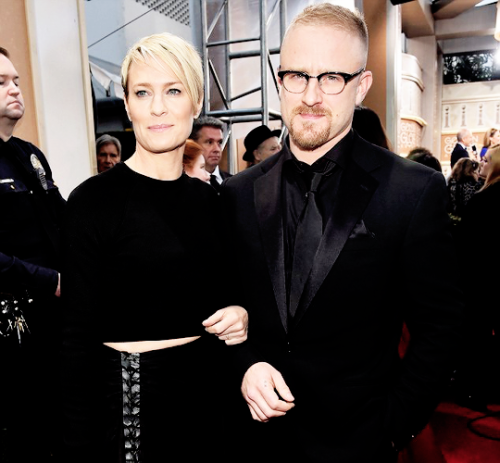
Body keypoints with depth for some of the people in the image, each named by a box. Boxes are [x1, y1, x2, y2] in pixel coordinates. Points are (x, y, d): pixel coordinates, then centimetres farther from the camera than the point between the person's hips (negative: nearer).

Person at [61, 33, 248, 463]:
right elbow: (77, 339, -11)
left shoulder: (209, 198, 3)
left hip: (211, 389, 5)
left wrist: (240, 315, -6)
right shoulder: (94, 199, -13)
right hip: (131, 395, -5)